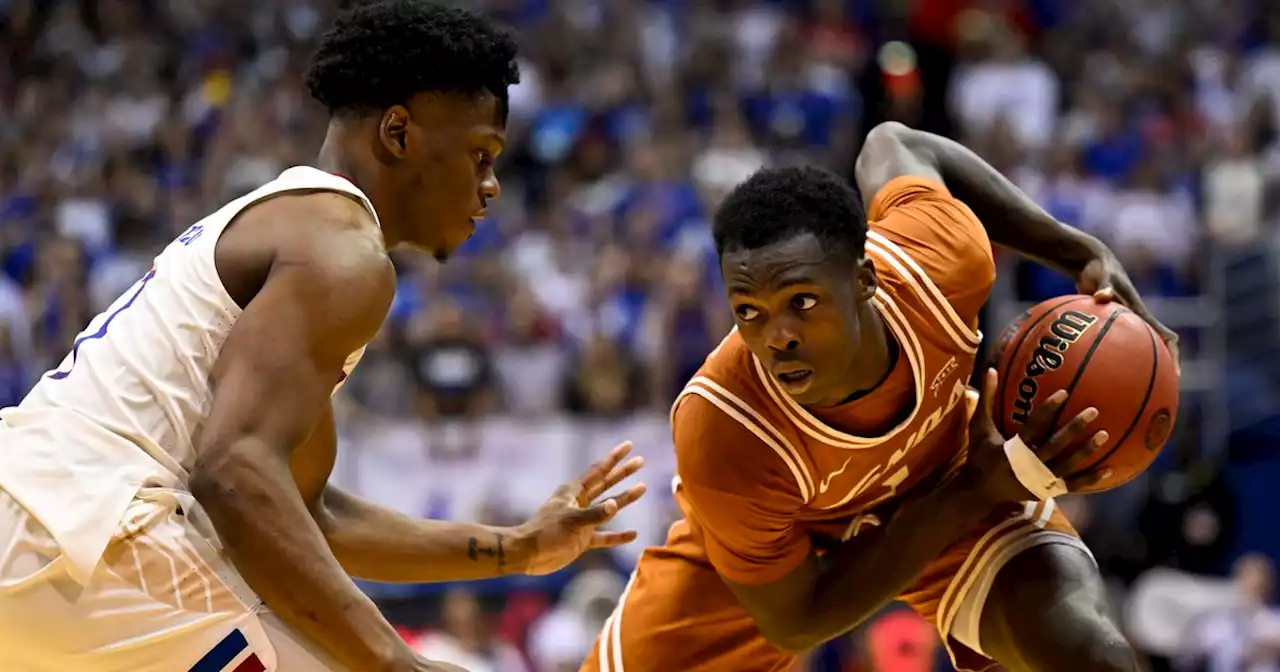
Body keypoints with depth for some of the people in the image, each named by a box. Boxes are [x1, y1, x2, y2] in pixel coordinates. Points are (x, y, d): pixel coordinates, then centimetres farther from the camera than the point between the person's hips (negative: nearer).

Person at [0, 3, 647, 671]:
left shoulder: (262, 227, 24)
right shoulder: (342, 252, -7)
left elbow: (296, 510, 28)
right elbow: (237, 475, -22)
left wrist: (512, 550, 30)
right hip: (88, 542, -10)